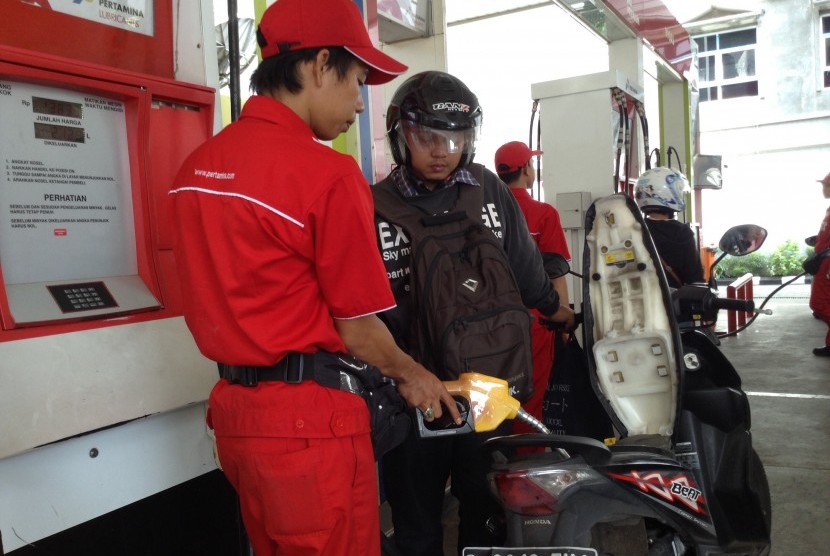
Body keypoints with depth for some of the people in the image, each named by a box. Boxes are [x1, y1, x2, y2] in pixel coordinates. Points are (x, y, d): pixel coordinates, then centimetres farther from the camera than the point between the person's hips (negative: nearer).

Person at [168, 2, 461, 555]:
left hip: (233, 406, 8)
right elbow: (357, 327, -12)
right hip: (308, 418, -7)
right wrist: (412, 375, 6)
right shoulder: (328, 173, -18)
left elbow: (231, 297, 11)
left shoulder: (195, 166, 5)